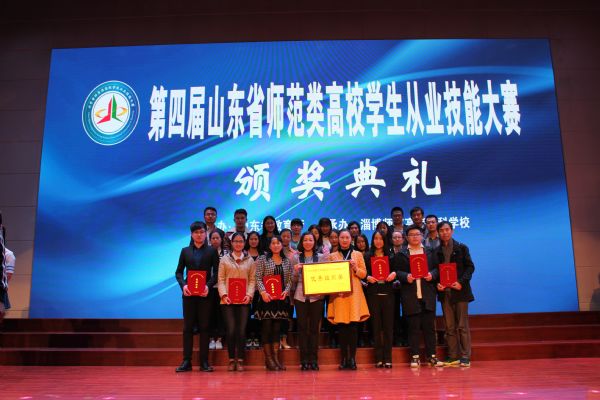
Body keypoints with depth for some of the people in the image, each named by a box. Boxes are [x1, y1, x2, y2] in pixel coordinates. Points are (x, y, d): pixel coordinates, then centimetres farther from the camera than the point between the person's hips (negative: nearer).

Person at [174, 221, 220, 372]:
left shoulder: (212, 251, 5)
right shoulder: (185, 251, 10)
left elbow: (216, 272, 1)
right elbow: (179, 272, 9)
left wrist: (208, 286, -15)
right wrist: (183, 285, -9)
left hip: (205, 293, -1)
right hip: (188, 293, 2)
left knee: (204, 327, 2)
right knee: (187, 327, 3)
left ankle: (204, 362, 7)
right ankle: (186, 361, 8)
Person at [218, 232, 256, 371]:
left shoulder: (250, 260, 11)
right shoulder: (224, 259, 9)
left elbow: (252, 280, 6)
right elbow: (221, 279, 3)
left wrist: (249, 294, -8)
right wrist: (224, 294, -10)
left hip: (244, 301, 1)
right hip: (228, 301, -1)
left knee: (241, 330, -1)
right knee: (231, 330, -3)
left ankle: (240, 360, 8)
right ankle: (231, 360, 9)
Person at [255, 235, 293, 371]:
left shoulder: (287, 261, 11)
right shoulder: (262, 259, 1)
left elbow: (289, 280, 10)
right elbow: (258, 278, -5)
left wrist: (286, 291, -7)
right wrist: (263, 291, -18)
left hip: (281, 299, 3)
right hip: (267, 298, -3)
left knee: (277, 328, 7)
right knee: (267, 328, 0)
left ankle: (276, 357, 13)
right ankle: (268, 358, 7)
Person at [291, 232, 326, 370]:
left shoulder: (321, 257, 9)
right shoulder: (296, 258, 7)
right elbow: (293, 280, 7)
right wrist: (296, 271, -11)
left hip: (316, 296, 0)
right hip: (300, 296, 0)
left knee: (315, 328, 3)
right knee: (302, 327, 1)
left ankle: (314, 359, 10)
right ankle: (304, 360, 8)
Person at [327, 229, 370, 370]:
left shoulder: (358, 255, 12)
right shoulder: (332, 256, 12)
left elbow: (364, 274, 8)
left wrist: (356, 269, -10)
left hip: (354, 293, 0)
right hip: (338, 293, 0)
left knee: (353, 326, -5)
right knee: (342, 327, -1)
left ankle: (352, 358, 2)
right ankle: (343, 358, 7)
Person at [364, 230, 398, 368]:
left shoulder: (390, 256, 10)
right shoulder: (367, 256, 8)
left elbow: (395, 270, 10)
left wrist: (393, 274, -11)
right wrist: (368, 278, -14)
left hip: (387, 293, 1)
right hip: (373, 293, 0)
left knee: (388, 325, 0)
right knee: (376, 325, 1)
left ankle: (388, 358, 5)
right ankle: (379, 358, 7)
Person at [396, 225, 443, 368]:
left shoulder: (430, 252, 13)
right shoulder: (401, 254, 8)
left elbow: (436, 268, 11)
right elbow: (398, 271, 3)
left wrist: (432, 275, -9)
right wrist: (406, 276, -16)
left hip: (428, 294, 2)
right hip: (410, 296, -1)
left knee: (429, 326, 3)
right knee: (413, 327, 1)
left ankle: (431, 355, 11)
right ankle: (415, 356, 9)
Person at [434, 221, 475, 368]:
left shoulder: (462, 248, 2)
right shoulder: (436, 251, 9)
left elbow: (470, 267, -1)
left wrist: (461, 282, -13)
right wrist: (437, 283, -6)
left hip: (460, 291, -3)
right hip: (444, 292, 3)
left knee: (462, 325, 0)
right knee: (449, 327, 6)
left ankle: (465, 357, 5)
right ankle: (453, 357, 12)